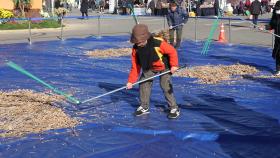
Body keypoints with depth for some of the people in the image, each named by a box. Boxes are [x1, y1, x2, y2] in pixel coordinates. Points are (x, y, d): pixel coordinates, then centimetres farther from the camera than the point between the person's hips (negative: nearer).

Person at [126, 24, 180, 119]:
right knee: (143, 84, 0)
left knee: (166, 86, -14)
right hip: (149, 68, 5)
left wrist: (174, 65, -25)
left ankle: (174, 108, 0)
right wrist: (131, 81, -8)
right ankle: (144, 107, 17)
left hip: (164, 67, -5)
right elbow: (135, 66, -7)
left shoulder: (158, 43, -33)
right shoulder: (136, 48, -15)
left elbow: (172, 51, -21)